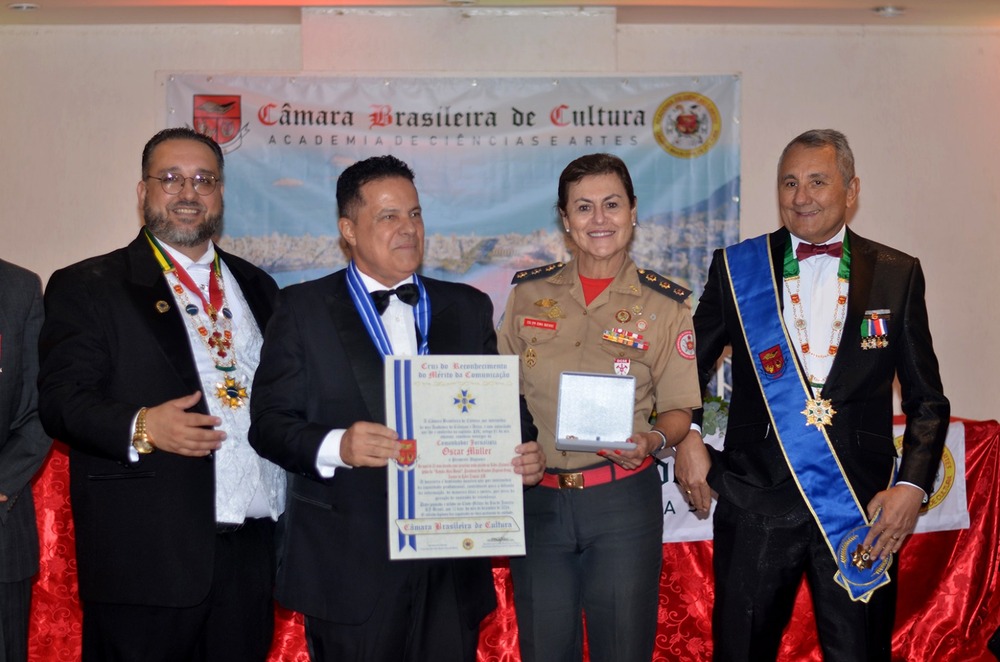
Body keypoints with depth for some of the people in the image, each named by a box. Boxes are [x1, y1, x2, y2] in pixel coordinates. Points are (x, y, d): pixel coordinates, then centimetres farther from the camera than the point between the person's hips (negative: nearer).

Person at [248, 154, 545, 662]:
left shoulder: (468, 307, 11)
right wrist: (335, 446, -23)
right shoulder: (303, 308, 2)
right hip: (349, 566, -3)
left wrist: (523, 452, -8)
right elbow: (269, 421, -4)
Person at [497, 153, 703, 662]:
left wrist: (652, 440, -20)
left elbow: (678, 409, 0)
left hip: (623, 500, -2)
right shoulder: (527, 293, 6)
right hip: (536, 498, 2)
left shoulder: (665, 304, 0)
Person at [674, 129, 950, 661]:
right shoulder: (737, 268, 4)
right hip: (755, 501, 0)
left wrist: (912, 485, -5)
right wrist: (686, 436, -2)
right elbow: (691, 363, 14)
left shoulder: (896, 275, 5)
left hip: (862, 507, 0)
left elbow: (926, 398, 7)